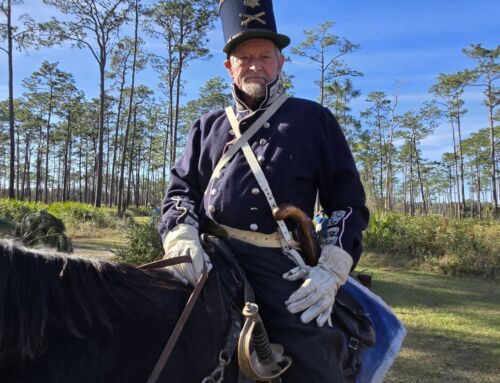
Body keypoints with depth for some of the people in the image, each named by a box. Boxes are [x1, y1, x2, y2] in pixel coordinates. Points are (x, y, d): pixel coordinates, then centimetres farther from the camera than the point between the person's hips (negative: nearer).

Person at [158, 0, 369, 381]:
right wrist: (181, 239, -8)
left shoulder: (313, 119, 12)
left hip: (282, 263, -2)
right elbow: (181, 188, 14)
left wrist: (331, 270, -6)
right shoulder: (209, 126, 21)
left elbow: (347, 200, 8)